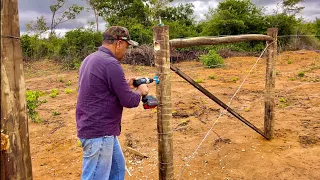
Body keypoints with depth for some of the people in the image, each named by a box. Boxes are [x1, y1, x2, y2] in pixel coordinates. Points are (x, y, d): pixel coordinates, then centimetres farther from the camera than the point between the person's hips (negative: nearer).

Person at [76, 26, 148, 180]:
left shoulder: (90, 59, 10)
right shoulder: (111, 64, -21)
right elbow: (129, 101, -18)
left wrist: (125, 85, 15)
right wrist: (140, 91, 1)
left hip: (101, 129, 10)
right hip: (98, 132, -10)